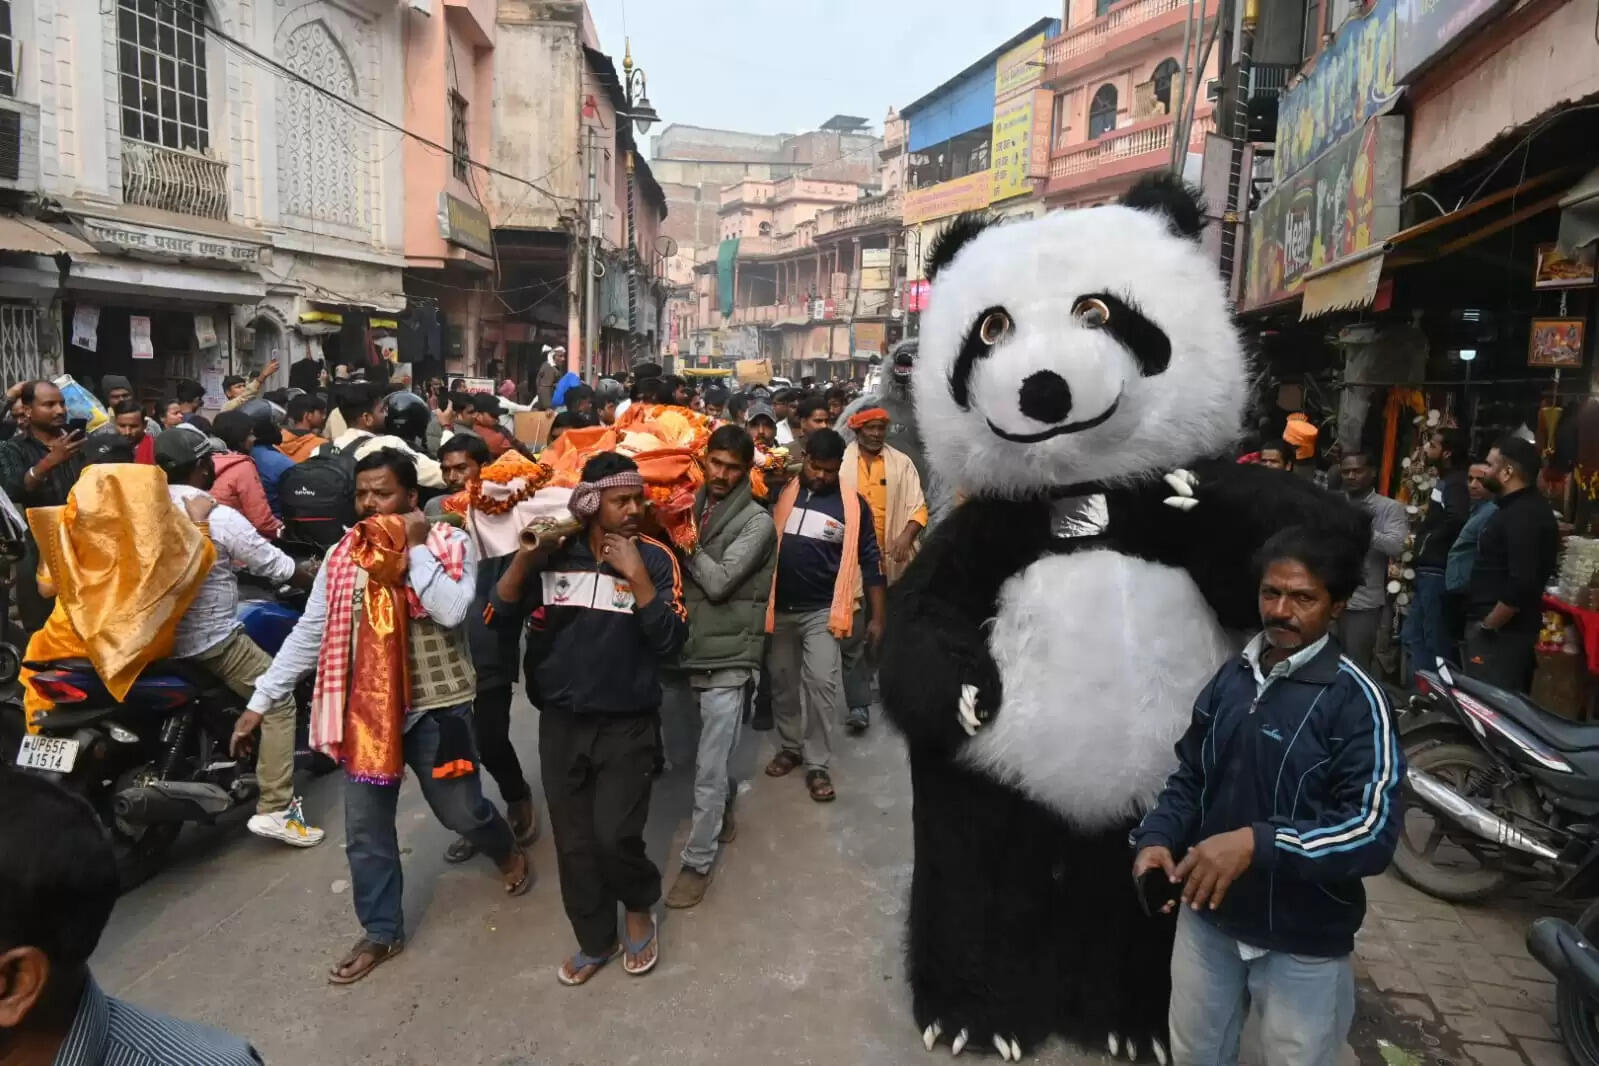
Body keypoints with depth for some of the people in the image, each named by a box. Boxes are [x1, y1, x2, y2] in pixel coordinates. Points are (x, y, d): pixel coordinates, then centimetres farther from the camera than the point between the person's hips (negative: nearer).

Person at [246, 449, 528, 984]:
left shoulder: (450, 545, -10)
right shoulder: (341, 555, 2)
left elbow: (451, 611, -26)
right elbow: (308, 633, 5)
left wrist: (416, 548, -20)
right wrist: (260, 700, 4)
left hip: (434, 705, -4)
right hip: (365, 708, 4)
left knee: (461, 810, 11)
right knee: (365, 830, 12)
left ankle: (509, 852, 44)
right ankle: (381, 933, 31)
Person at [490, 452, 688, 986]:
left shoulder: (654, 557, -9)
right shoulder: (554, 554, -2)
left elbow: (671, 640, -17)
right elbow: (500, 614, -6)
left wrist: (636, 575, -24)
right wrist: (525, 555, -19)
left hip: (627, 726, -3)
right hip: (560, 723, 3)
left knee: (614, 837, -9)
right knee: (574, 845, 12)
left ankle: (640, 909, 24)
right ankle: (595, 942, 35)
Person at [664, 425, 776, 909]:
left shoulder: (756, 521, -9)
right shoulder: (692, 505, 8)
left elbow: (719, 581, -18)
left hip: (728, 656, -5)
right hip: (692, 649, 5)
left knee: (709, 767, -2)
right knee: (713, 754, 21)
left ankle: (698, 862, 10)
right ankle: (724, 813, 45)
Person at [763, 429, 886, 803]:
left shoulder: (853, 504, -4)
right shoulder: (780, 493, -1)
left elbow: (870, 561, 1)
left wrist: (877, 616, 0)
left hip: (822, 610, -2)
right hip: (780, 607, 2)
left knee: (820, 682, -9)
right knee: (783, 682, 13)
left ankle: (817, 764, 5)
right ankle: (789, 747, 32)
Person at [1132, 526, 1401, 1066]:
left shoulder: (1355, 699, -17)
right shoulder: (1231, 676, 1)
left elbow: (1375, 831, -23)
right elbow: (1189, 776, 8)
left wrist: (1256, 844, -34)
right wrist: (1157, 839, -10)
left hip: (1303, 940, -5)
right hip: (1208, 916, 5)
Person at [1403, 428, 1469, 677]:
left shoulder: (1455, 483, -15)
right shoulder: (1445, 481, 16)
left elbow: (1456, 519, -33)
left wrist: (1429, 542, -18)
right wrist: (1423, 540, 3)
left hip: (1436, 572, -10)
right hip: (1428, 571, 10)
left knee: (1435, 640, -2)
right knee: (1412, 635, 14)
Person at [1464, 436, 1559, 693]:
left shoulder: (1523, 516, -18)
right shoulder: (1526, 508, 15)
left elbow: (1522, 584, -27)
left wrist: (1487, 625, -18)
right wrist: (1488, 622, 19)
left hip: (1500, 631, -10)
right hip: (1506, 628, 10)